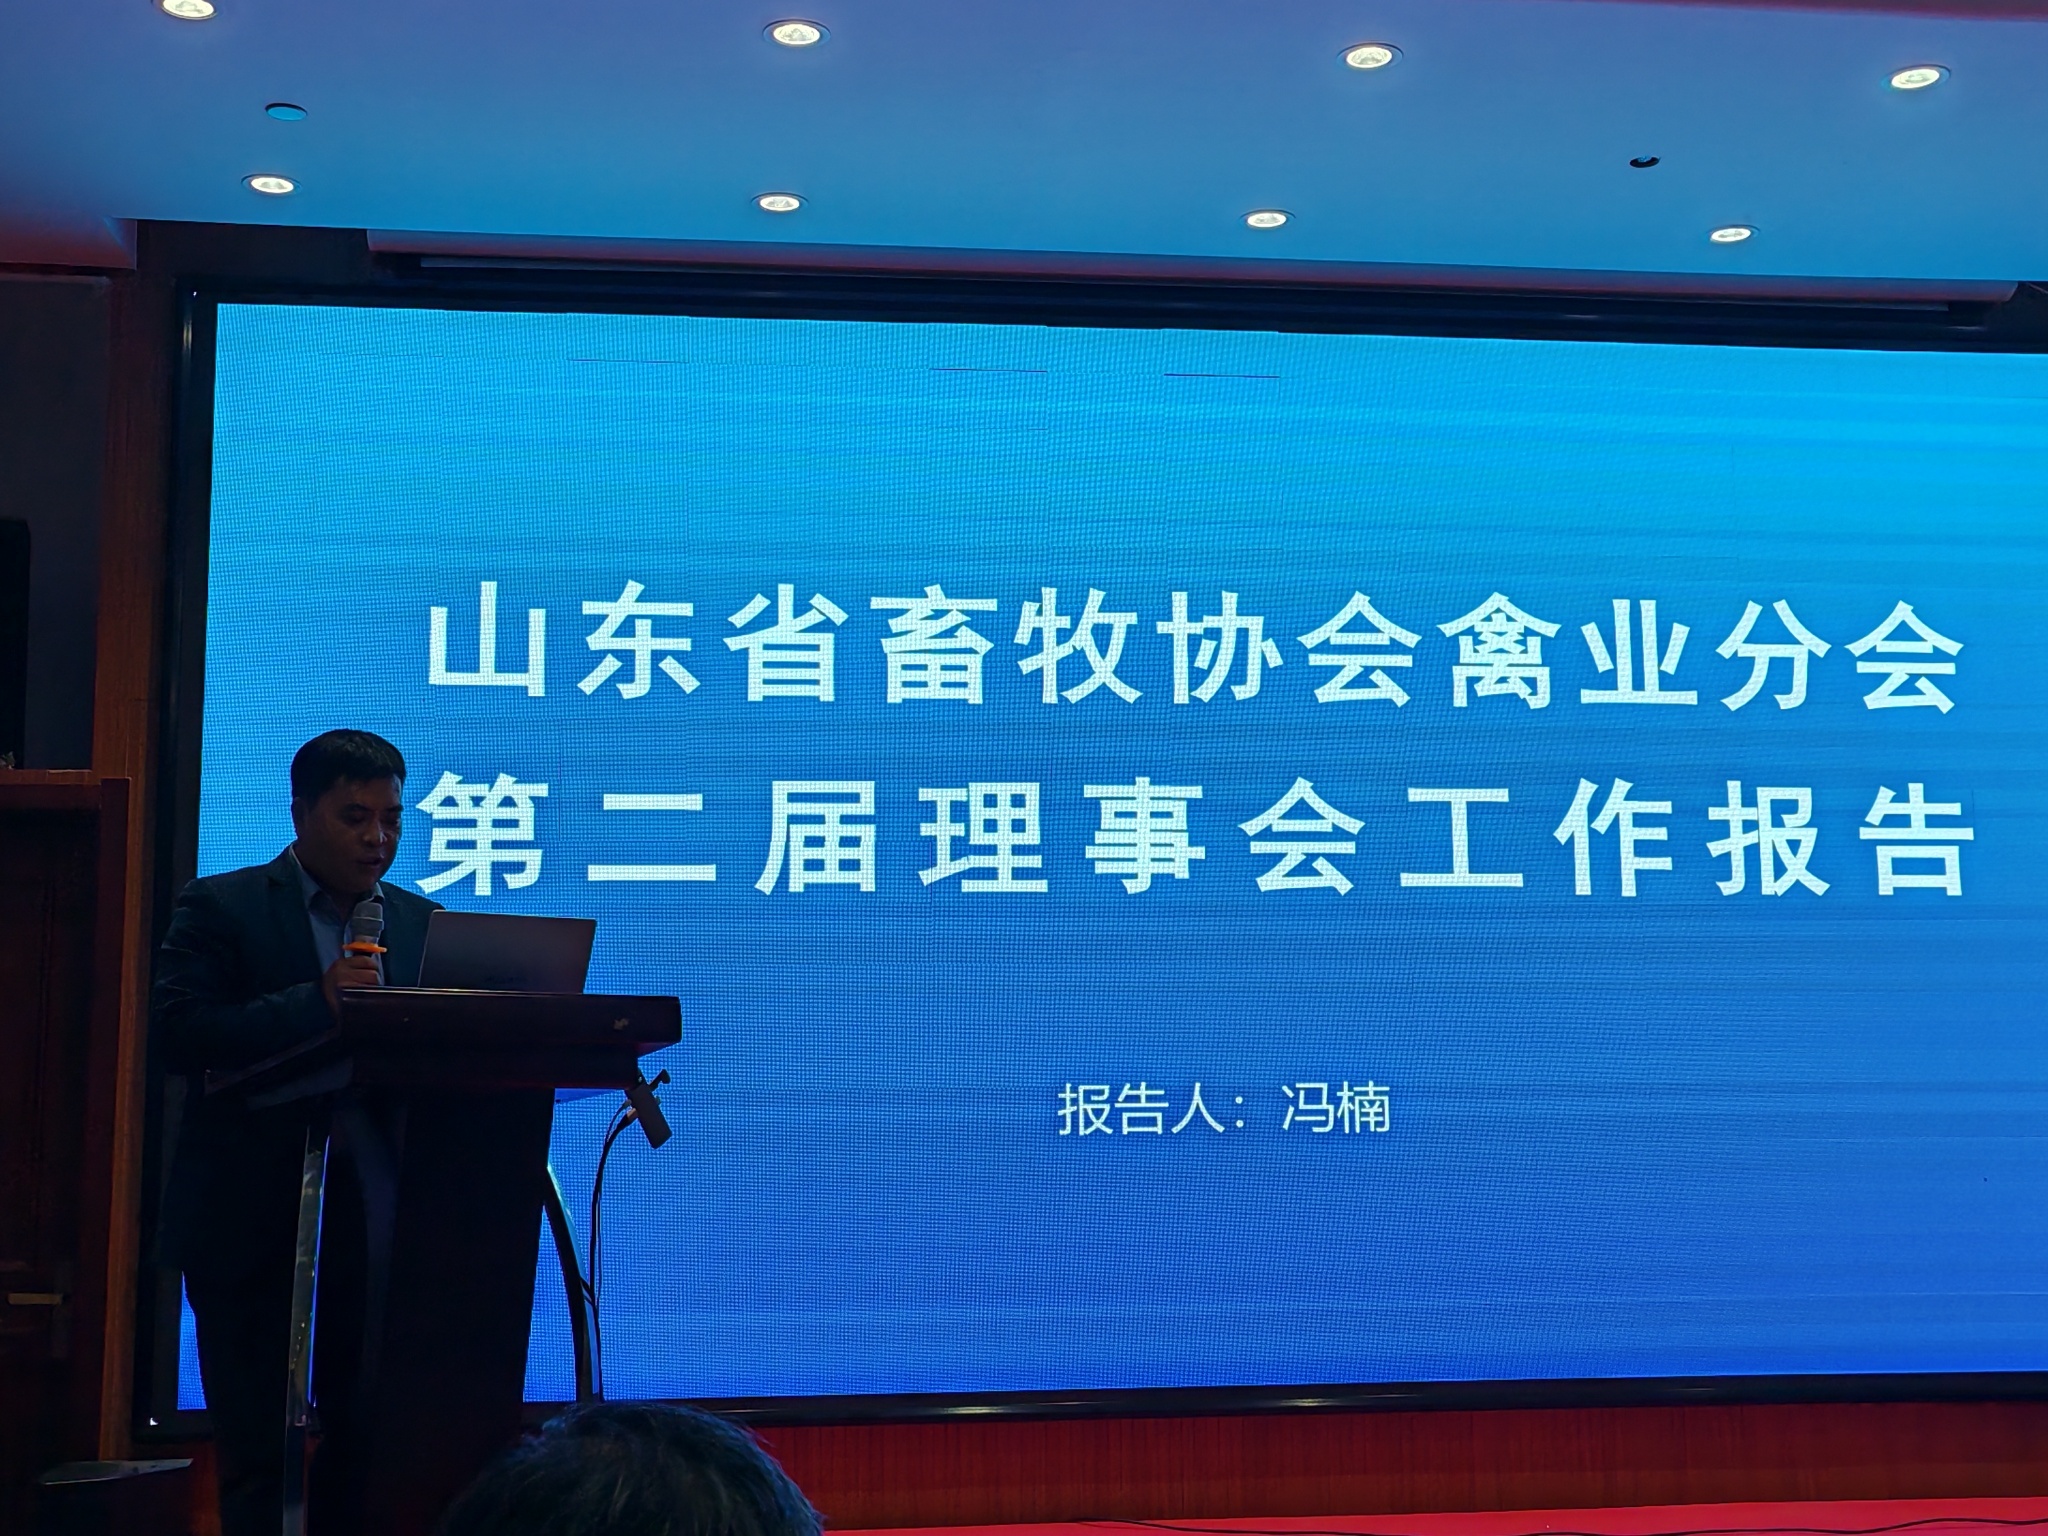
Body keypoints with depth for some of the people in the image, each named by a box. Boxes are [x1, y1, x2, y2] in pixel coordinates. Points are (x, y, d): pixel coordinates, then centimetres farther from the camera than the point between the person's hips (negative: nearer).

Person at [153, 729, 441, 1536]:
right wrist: (315, 1001, -23)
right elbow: (175, 1035, -13)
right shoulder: (220, 908, 0)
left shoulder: (421, 923, 12)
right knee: (258, 1453, 1)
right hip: (249, 1222, -3)